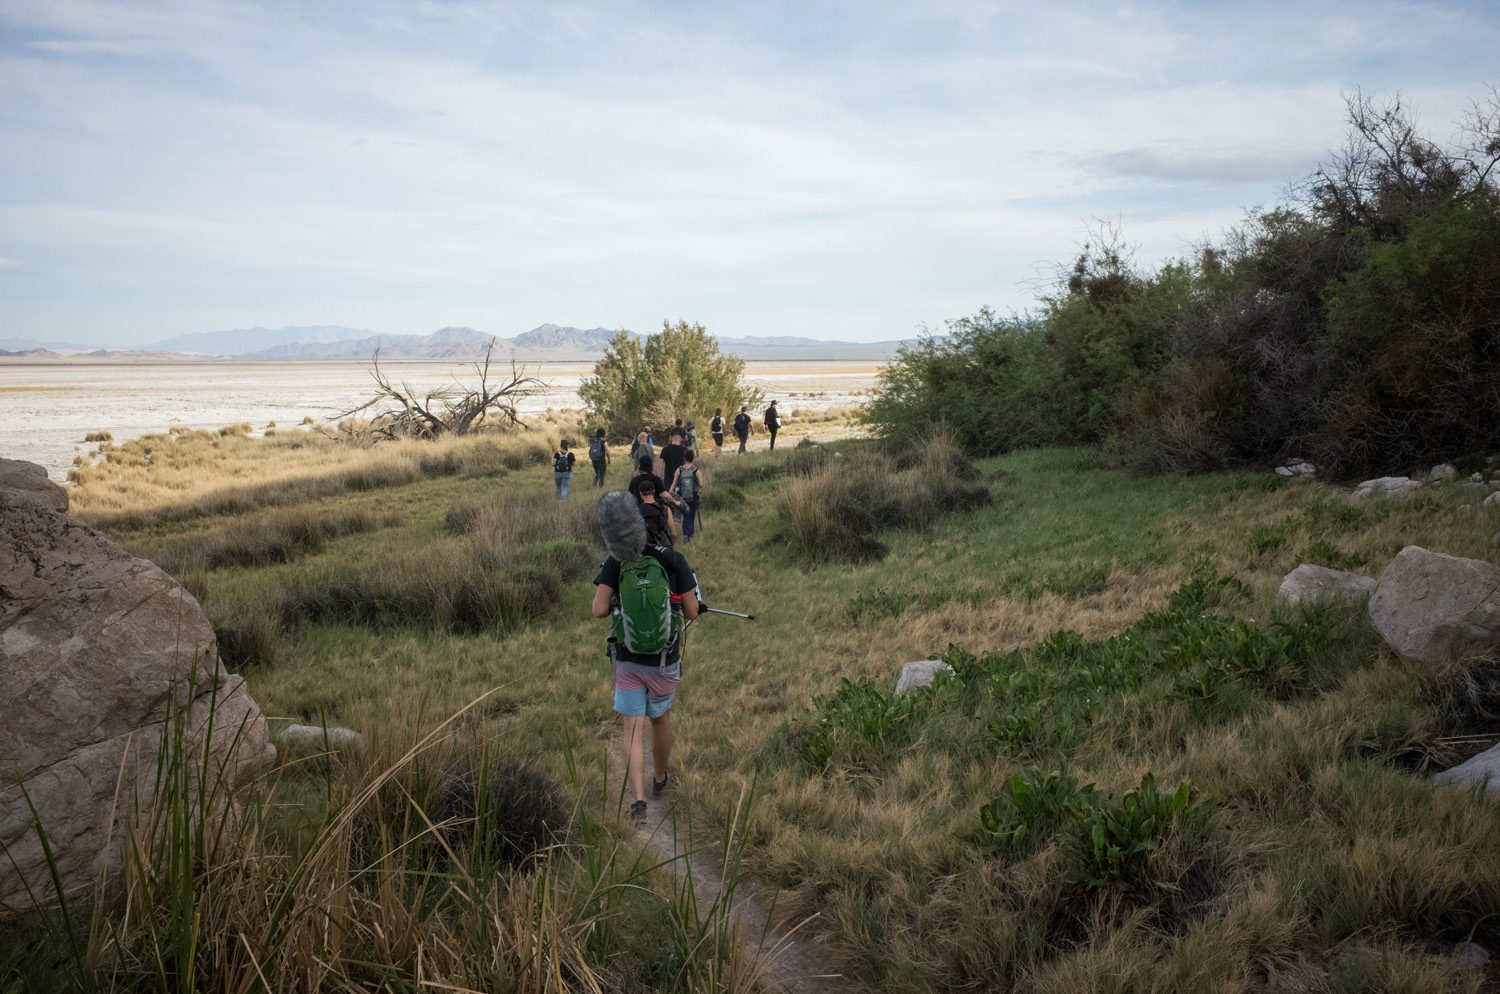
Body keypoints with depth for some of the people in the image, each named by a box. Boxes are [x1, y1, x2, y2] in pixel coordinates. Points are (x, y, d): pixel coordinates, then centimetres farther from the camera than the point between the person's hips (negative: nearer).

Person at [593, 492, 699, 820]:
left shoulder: (615, 564, -12)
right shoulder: (674, 560, -14)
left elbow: (599, 611, -17)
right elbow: (691, 612, -10)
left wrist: (620, 602, 4)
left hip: (627, 660, 0)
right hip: (665, 661, 1)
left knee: (632, 729, 4)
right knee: (660, 718, 23)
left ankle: (638, 800, -9)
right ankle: (660, 778, 45)